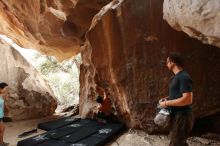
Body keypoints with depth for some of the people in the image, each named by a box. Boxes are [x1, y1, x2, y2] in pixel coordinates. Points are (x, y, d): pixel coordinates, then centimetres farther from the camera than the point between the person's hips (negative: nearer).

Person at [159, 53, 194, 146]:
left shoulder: (184, 77, -19)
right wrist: (167, 99, 7)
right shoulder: (177, 77, 13)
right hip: (177, 115, 10)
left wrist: (167, 103, -20)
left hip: (182, 116, -10)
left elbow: (187, 99, -26)